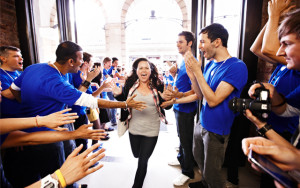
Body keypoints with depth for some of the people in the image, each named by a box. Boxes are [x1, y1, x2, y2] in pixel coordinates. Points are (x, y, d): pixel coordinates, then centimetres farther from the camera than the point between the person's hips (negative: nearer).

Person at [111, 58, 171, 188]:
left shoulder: (158, 86, -10)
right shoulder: (130, 84, -6)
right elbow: (124, 102, 5)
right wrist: (118, 94, -16)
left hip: (151, 130, -2)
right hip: (134, 129, 2)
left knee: (143, 160, 11)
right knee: (136, 155, 23)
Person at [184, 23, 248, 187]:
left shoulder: (237, 67, -21)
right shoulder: (209, 64, 3)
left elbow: (213, 100, -26)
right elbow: (201, 95, 6)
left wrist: (197, 71, -24)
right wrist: (192, 75, -9)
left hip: (216, 130, -7)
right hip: (201, 124, 8)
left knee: (211, 174, 12)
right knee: (198, 159, 27)